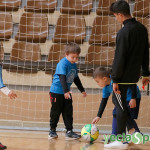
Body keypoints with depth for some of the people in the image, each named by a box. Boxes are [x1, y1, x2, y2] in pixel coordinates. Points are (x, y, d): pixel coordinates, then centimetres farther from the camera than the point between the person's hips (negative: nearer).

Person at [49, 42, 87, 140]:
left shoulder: (74, 65, 8)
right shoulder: (63, 64, -18)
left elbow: (76, 79, 21)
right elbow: (62, 78, -28)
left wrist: (82, 90, 27)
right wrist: (66, 91, -37)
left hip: (67, 92, 7)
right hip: (57, 92, -7)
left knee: (68, 112, 3)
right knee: (56, 112, 3)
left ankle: (69, 132, 4)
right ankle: (52, 130, 15)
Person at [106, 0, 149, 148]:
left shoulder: (124, 33, -19)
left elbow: (119, 58, -19)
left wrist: (115, 79, -14)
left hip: (124, 76, -8)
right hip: (134, 74, 8)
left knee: (120, 104, -1)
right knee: (117, 100, 20)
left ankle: (121, 140, 3)